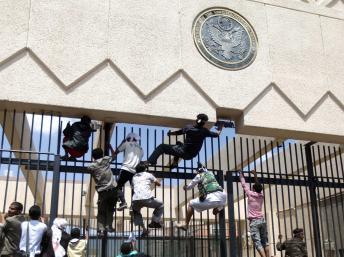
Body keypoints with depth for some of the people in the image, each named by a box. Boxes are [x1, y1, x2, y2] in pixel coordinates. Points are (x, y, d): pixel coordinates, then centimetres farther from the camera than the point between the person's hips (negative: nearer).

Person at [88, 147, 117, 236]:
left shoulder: (91, 166, 1)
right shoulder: (106, 159, 5)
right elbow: (113, 156, 25)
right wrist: (110, 146, 36)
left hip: (102, 191, -1)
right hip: (112, 189, 1)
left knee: (101, 212, 7)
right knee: (110, 210, 16)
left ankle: (101, 229, -5)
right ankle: (109, 226, 10)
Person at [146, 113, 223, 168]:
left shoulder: (189, 127, -9)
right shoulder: (204, 131, -6)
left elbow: (179, 132, 8)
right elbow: (217, 134, 7)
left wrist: (170, 133, 26)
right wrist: (220, 128, 28)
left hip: (184, 153, -4)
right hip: (191, 155, 4)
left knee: (161, 147, 4)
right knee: (179, 144, 35)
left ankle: (150, 161, -13)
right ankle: (175, 163, 27)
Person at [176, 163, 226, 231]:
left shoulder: (199, 176, 14)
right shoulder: (211, 173, 28)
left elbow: (190, 186, 25)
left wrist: (185, 187, 47)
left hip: (212, 198, -5)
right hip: (222, 196, 5)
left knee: (191, 204, 10)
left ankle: (186, 225, 11)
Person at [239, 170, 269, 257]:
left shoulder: (250, 194, -2)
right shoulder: (261, 196, 10)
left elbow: (244, 184, 7)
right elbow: (258, 185, 25)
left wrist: (241, 175, 21)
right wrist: (255, 175, 36)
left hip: (254, 221, -5)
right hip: (262, 220, 5)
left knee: (257, 242, -10)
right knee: (265, 241, 9)